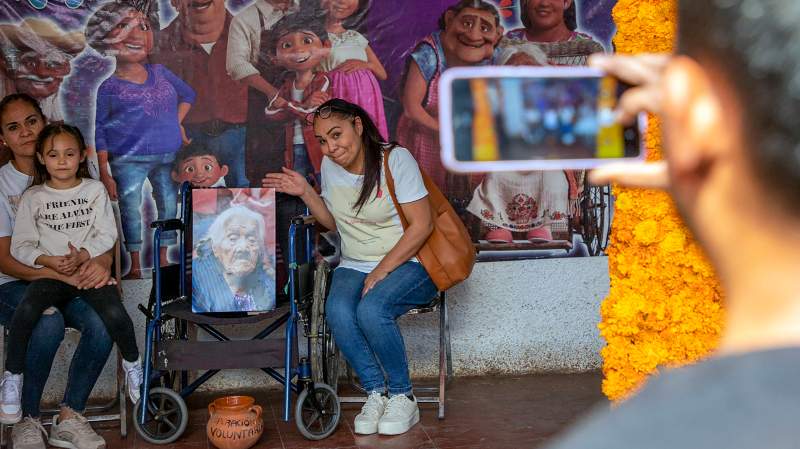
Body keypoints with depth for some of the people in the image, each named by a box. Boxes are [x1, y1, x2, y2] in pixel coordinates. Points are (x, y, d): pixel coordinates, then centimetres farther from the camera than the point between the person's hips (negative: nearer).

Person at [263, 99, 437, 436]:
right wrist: (305, 193, 4)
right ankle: (376, 392, -13)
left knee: (371, 310, -35)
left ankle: (402, 396, -14)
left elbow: (421, 225, -13)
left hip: (407, 263, -5)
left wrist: (382, 270, -19)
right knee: (338, 312, -30)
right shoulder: (330, 166, 7)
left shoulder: (395, 158, -11)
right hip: (354, 266, 5)